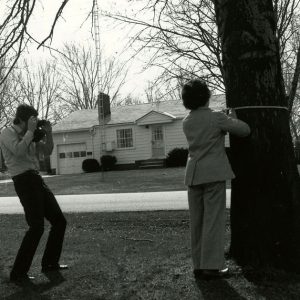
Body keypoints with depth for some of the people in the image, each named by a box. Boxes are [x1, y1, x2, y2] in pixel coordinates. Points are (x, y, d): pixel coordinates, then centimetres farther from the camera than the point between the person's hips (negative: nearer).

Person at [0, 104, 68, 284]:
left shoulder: (30, 136, 19)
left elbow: (47, 151, 19)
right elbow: (18, 151, -23)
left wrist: (48, 133, 5)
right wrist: (30, 131, -14)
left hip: (37, 180, 8)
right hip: (24, 181, -8)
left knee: (59, 221, 9)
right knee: (37, 227, -14)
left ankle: (49, 263, 21)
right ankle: (18, 273, -3)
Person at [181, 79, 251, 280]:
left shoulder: (186, 122, 9)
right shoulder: (217, 117, -8)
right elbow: (245, 130, 0)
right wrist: (232, 119, 18)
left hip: (194, 175, 6)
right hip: (214, 173, -6)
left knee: (197, 221, 8)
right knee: (213, 220, -3)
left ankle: (199, 266, 13)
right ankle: (211, 266, -2)